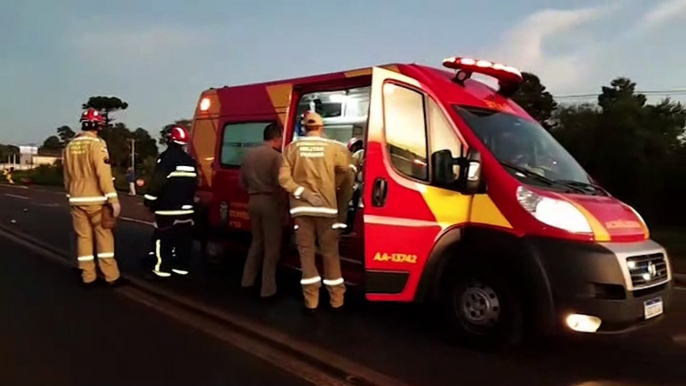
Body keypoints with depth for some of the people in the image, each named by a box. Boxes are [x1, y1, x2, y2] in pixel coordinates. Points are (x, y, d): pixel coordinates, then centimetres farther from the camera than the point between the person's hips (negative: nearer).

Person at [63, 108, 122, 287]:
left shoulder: (70, 146, 10)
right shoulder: (96, 143, -11)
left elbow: (67, 175, 15)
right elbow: (104, 173, -19)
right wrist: (113, 199, -19)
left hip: (77, 199, 6)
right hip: (96, 199, -6)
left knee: (83, 237, 9)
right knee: (104, 236, 0)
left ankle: (88, 277, 12)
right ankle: (111, 276, 2)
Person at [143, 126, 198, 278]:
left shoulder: (166, 157, -11)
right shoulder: (190, 160, 13)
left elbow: (157, 182, -15)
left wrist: (149, 201, -7)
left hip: (168, 208, -7)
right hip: (186, 208, 7)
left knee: (162, 238, -1)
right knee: (184, 238, 10)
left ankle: (162, 267, -1)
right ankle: (182, 266, 15)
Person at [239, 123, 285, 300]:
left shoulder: (249, 155, 10)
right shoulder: (276, 156, -13)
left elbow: (242, 182, 14)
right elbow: (280, 184, -19)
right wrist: (282, 204, -3)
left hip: (253, 201, 7)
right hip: (270, 202, -7)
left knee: (257, 241, 21)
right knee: (272, 246, 1)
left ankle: (247, 280, 28)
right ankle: (268, 289, 4)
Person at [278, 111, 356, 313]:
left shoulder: (292, 148, 1)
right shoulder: (333, 147, -2)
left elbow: (284, 178, -6)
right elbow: (346, 170, 0)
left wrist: (303, 193, -7)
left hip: (301, 207, 1)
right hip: (326, 206, -1)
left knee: (306, 252, 7)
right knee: (330, 253, 9)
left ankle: (311, 300, 8)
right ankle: (336, 299, 15)